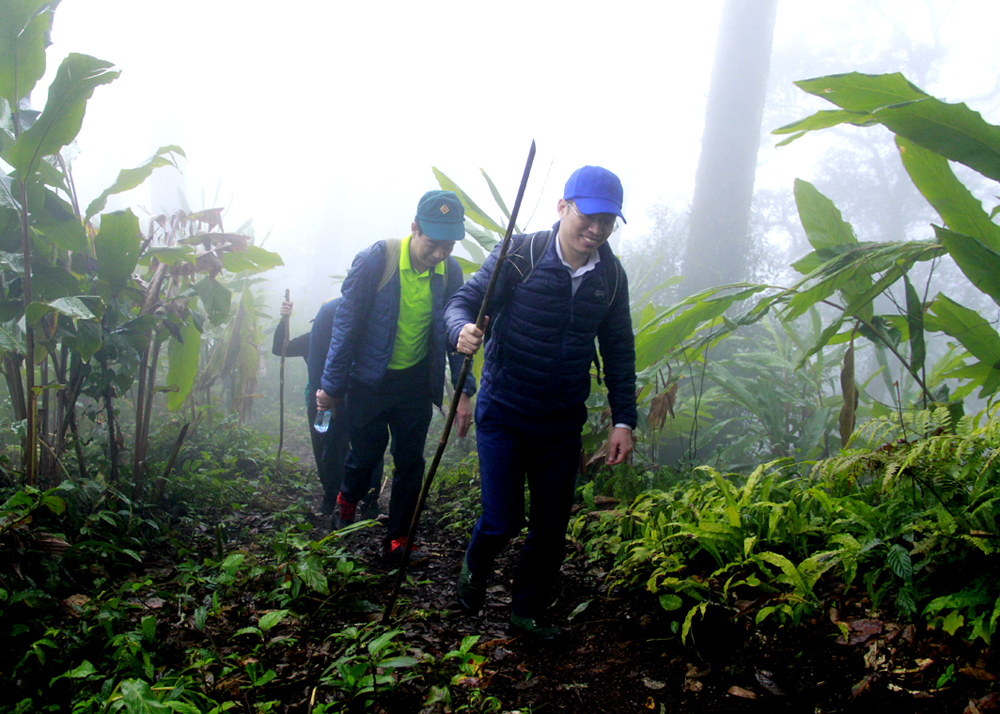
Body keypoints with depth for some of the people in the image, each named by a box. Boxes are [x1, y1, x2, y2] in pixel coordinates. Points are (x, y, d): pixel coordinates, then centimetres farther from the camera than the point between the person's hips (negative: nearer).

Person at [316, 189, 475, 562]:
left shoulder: (450, 272, -8)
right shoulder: (375, 260, -20)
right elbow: (346, 323, -13)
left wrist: (464, 392, -2)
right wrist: (331, 386, -8)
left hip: (415, 381, 3)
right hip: (369, 380, -3)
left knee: (410, 462, 6)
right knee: (366, 453, 10)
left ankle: (398, 540, 23)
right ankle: (347, 500, 44)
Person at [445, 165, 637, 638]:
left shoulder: (611, 275, -1)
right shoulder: (519, 255, -14)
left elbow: (619, 350, 8)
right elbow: (463, 301, -12)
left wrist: (623, 420, 4)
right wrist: (463, 330, -37)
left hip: (563, 422, 4)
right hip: (504, 415, -4)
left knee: (552, 525, 10)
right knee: (503, 519, -1)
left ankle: (529, 611, 33)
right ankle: (475, 567, 36)